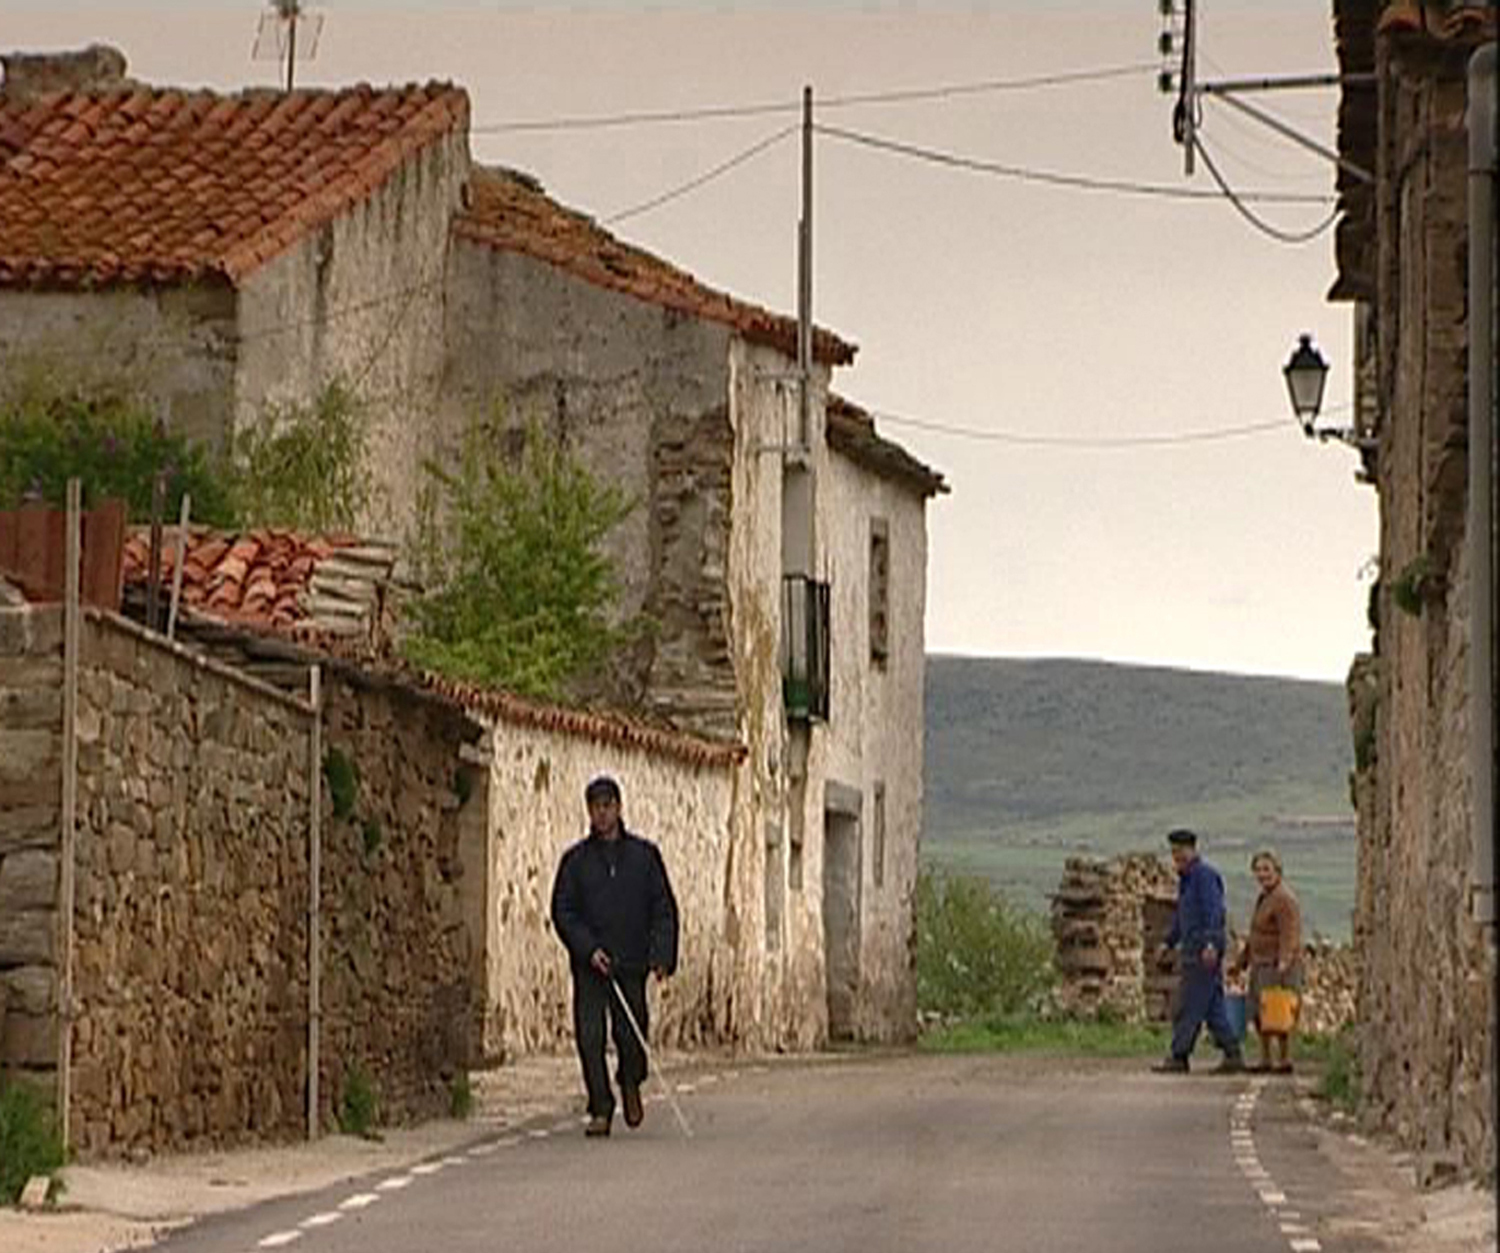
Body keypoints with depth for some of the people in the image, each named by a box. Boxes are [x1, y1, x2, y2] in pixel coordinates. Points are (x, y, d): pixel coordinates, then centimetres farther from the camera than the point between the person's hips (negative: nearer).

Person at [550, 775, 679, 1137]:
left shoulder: (644, 855, 7)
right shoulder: (576, 859, 7)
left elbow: (663, 908, 7)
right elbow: (562, 911, 3)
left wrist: (662, 955, -6)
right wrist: (588, 949, -11)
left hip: (631, 963, 0)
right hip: (589, 965, 0)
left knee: (631, 1033, -4)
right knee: (589, 1037, -6)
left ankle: (631, 1082, 27)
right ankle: (600, 1108, 2)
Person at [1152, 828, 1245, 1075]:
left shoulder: (1205, 875, -11)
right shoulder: (1186, 878, 20)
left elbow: (1214, 911, -21)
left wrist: (1211, 943, -31)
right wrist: (1169, 943, 31)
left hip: (1205, 952, -10)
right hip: (1193, 950, 10)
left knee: (1190, 1007, -8)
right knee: (1213, 1007, 8)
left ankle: (1178, 1057, -6)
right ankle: (1233, 1055, 8)